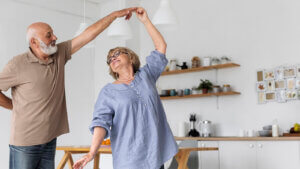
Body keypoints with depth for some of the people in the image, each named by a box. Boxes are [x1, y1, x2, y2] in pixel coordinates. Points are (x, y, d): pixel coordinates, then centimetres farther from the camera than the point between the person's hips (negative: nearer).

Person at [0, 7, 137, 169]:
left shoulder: (59, 54, 2)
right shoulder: (17, 65, -13)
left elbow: (88, 35, 0)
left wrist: (115, 14, -1)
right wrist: (15, 106, 1)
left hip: (50, 139, 5)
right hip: (25, 143, -5)